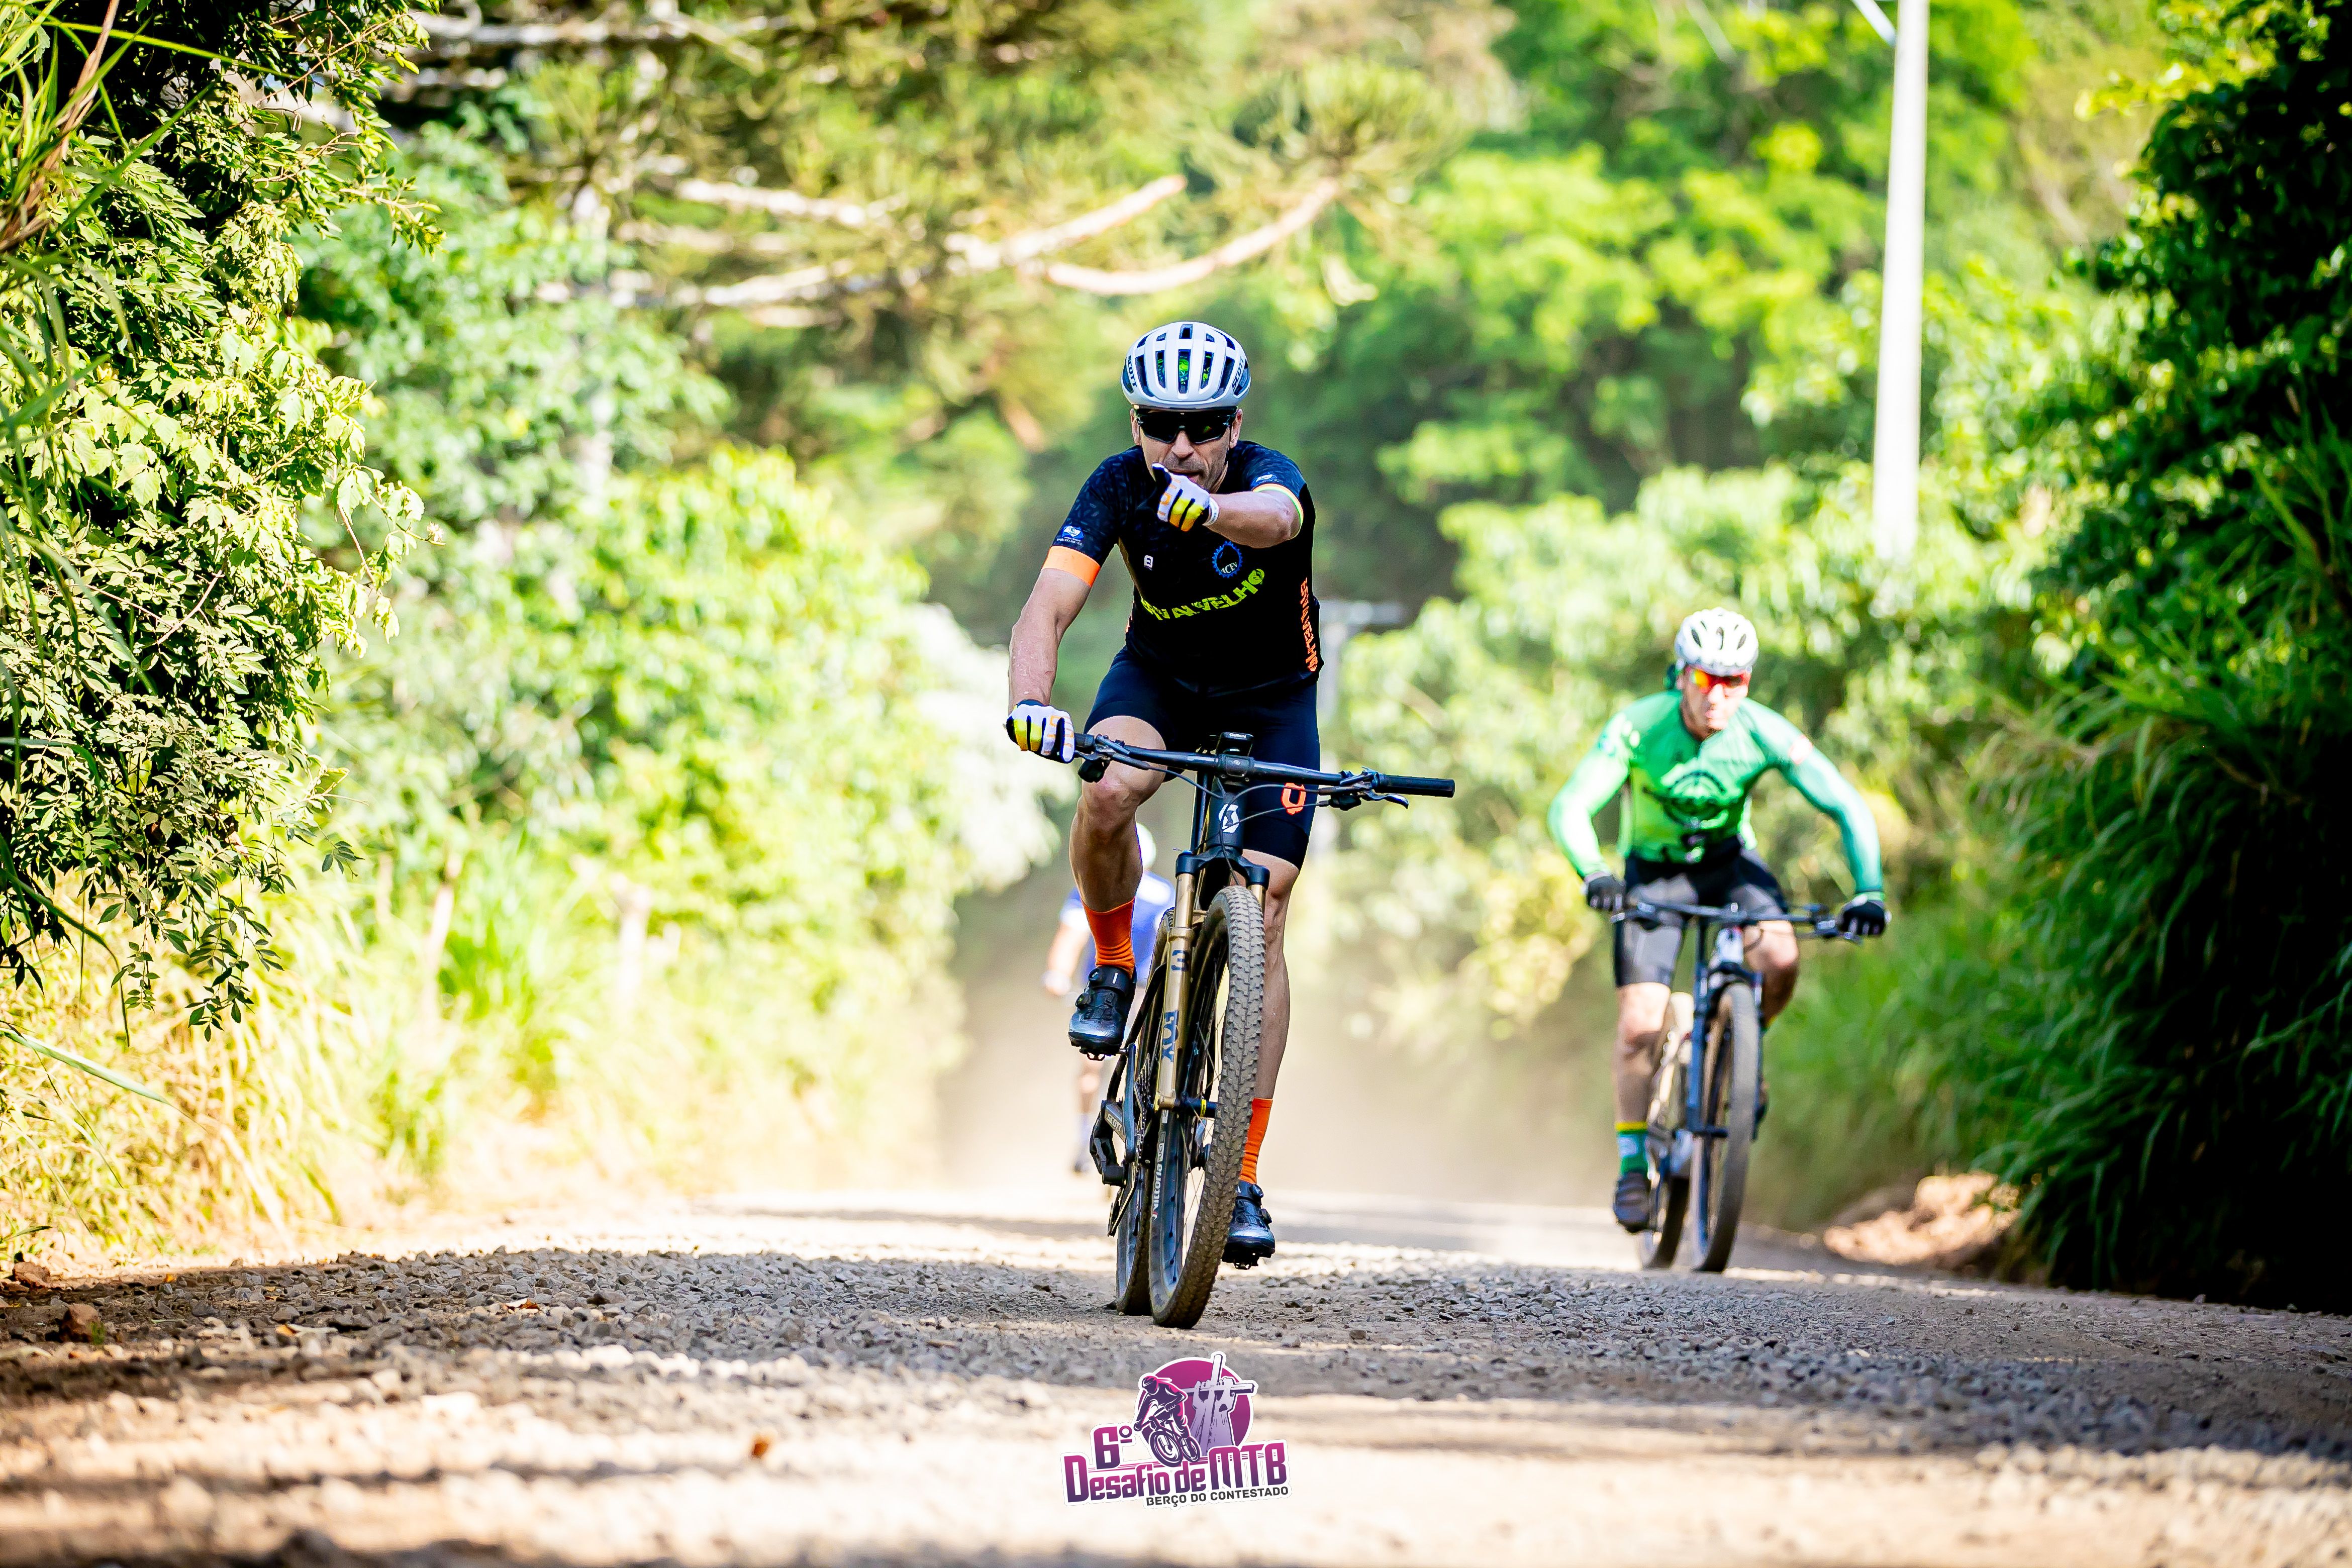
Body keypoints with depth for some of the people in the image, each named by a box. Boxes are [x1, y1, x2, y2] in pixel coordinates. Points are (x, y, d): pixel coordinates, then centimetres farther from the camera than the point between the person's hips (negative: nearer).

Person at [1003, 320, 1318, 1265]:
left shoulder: (1266, 476, -29)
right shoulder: (1120, 486, -23)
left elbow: (1273, 516, -55)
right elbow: (1051, 601, -33)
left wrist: (1209, 511, -79)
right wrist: (1030, 700, -53)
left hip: (1271, 699, -1)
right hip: (1160, 677, 1)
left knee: (1262, 915, -12)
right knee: (1106, 795, -34)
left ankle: (1243, 1175, -8)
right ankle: (1112, 967, -4)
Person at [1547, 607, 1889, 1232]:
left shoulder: (1764, 733, -23)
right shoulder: (1638, 729, -27)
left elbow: (1848, 808, -23)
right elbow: (1570, 807, -34)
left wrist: (1869, 892, -36)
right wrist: (1595, 876, -52)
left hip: (1730, 861, 1)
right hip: (1654, 871, -1)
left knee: (1779, 959, -29)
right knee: (1640, 1024, -13)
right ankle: (1633, 1164, 4)